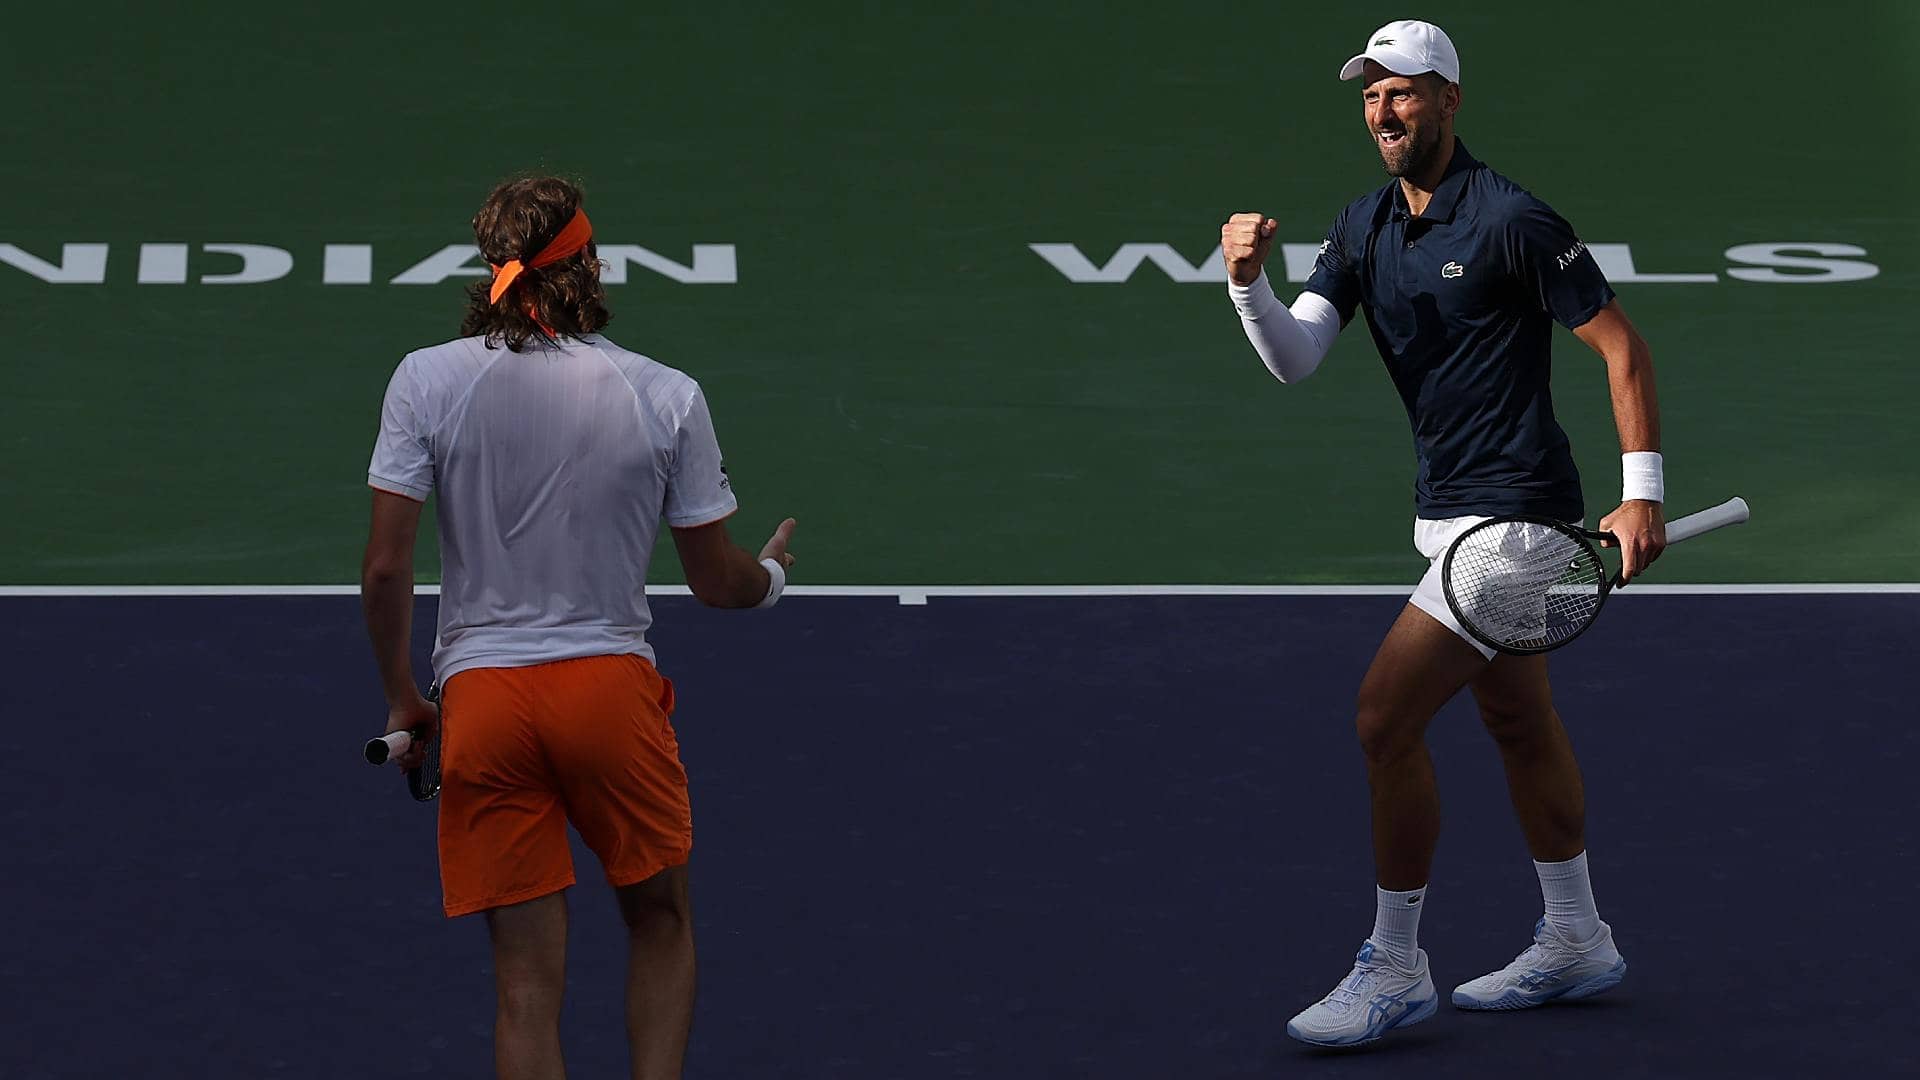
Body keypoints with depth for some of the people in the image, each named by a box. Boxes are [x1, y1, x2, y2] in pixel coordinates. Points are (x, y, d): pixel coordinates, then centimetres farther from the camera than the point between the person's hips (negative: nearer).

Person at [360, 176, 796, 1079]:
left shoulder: (427, 379, -3)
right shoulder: (667, 397, -3)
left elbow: (385, 569, -5)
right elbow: (717, 581, 4)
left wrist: (402, 699, 9)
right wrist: (773, 573, 27)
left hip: (482, 698, 0)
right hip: (611, 683, 0)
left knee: (529, 978, 4)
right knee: (661, 922, 22)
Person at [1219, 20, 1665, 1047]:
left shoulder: (1511, 220, -16)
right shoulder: (1363, 227, 6)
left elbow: (1621, 345, -12)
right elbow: (1293, 358, -1)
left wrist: (1642, 493, -15)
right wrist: (1247, 280, -21)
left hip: (1512, 510, -9)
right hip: (1449, 506, 9)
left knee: (1385, 714, -13)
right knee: (1519, 724, 19)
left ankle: (1393, 972, -5)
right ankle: (1576, 942, 33)